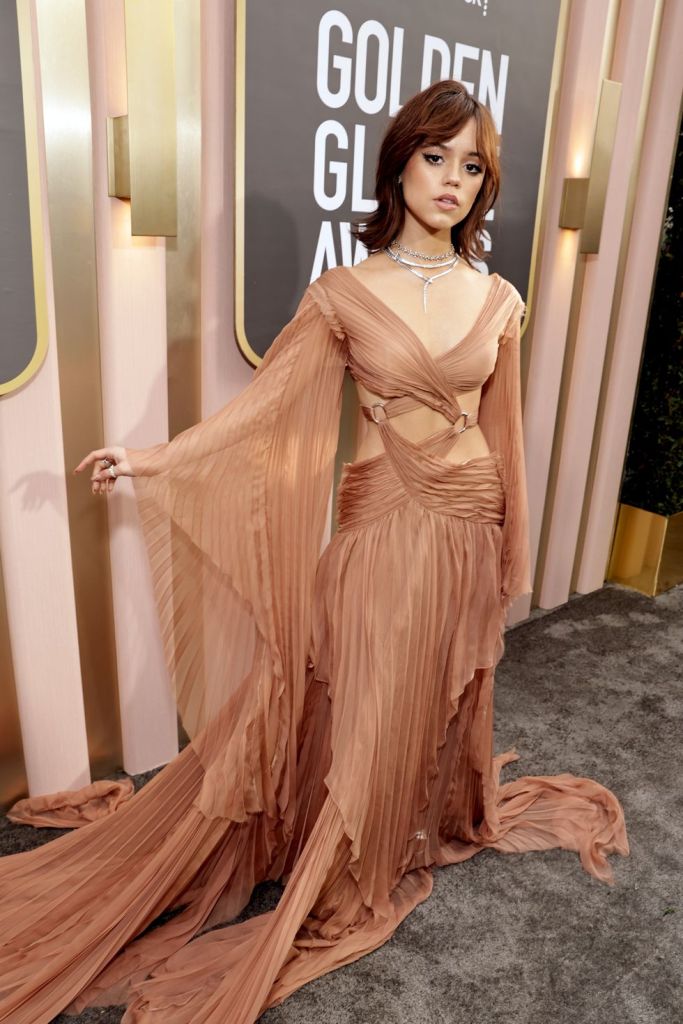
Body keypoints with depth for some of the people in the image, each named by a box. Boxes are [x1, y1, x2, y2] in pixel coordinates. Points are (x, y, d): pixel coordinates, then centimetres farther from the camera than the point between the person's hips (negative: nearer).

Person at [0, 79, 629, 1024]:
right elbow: (266, 403, -6)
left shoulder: (499, 300, 3)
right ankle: (352, 885, 32)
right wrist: (157, 459, -13)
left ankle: (449, 822, 49)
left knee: (453, 695, 19)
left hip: (470, 529, 3)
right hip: (384, 530, -3)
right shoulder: (345, 294, -6)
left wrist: (512, 552, 11)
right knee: (373, 711, 7)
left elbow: (505, 434, 7)